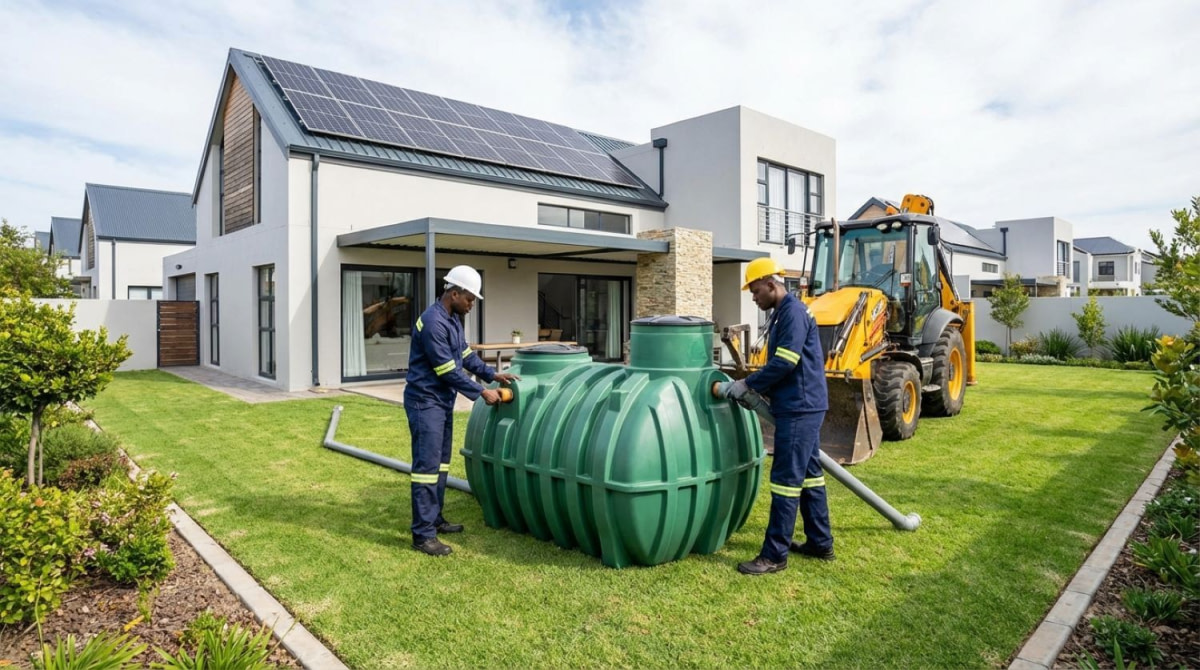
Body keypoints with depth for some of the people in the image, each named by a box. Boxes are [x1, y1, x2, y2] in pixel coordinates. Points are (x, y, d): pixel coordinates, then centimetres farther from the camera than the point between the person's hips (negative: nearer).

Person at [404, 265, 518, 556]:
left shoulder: (453, 318, 9)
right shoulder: (433, 322, -22)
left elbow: (466, 355, 18)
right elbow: (448, 371, -22)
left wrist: (492, 375, 8)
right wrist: (481, 393, -15)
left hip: (442, 400, 10)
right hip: (426, 401, -10)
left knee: (440, 463, 16)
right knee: (427, 465, -7)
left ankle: (434, 519, 27)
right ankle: (423, 534, 0)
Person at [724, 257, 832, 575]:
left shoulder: (793, 311, -15)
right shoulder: (784, 313, 16)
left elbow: (784, 363, -22)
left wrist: (748, 384, -14)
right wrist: (759, 391, 12)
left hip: (799, 408, -11)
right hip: (803, 406, 11)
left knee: (786, 479, -6)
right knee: (809, 474, 16)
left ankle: (775, 555, 1)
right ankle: (821, 543, 28)